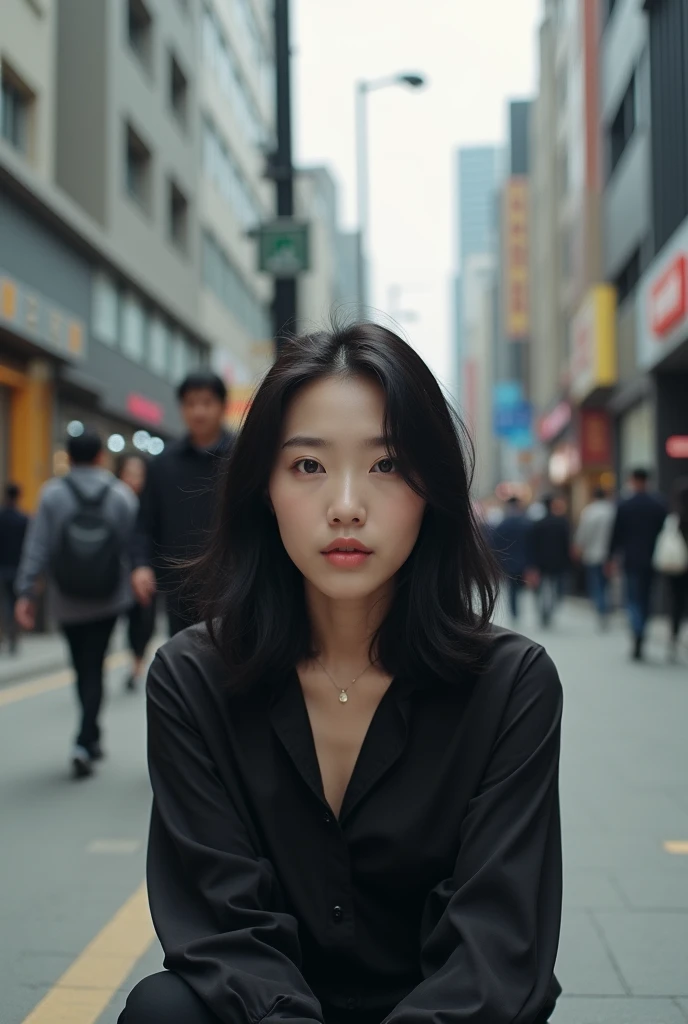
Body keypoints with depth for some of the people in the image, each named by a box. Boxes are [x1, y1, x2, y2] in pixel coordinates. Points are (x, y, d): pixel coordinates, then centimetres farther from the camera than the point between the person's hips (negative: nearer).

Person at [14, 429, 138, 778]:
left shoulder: (52, 494, -6)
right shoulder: (121, 495, -4)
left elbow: (37, 546, -11)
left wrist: (26, 592, -10)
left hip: (68, 602, 0)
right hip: (109, 601, 0)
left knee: (83, 670, 14)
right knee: (94, 669, 2)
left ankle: (92, 739, 27)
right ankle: (84, 742, -11)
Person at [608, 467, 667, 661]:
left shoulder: (624, 505, -6)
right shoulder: (660, 505, 1)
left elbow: (617, 534, -3)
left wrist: (611, 558, 7)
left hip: (632, 560, -3)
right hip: (653, 561, 3)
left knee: (634, 600, 1)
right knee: (645, 600, 13)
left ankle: (637, 638, -20)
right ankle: (639, 644, 19)